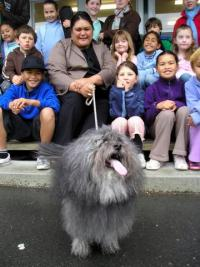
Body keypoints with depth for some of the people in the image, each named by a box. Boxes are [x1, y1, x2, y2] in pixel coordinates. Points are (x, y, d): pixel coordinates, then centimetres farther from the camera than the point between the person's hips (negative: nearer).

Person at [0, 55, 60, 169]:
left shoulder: (47, 88, -8)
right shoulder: (16, 88, 3)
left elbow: (55, 105, -28)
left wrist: (31, 102, -42)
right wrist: (12, 104, -41)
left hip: (39, 128, -3)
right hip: (19, 128, 3)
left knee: (48, 111, -33)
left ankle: (44, 155, -15)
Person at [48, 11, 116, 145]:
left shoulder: (102, 47, 22)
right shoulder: (62, 45, 13)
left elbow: (111, 70, 5)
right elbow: (55, 73, -3)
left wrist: (89, 80, -16)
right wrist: (78, 87, -23)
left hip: (98, 95, 2)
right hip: (71, 94, -2)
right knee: (75, 99, -37)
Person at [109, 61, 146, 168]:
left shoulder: (139, 91, -2)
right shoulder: (114, 90, -1)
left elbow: (137, 112, -20)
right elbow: (114, 113, -17)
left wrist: (128, 92, -19)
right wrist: (119, 90, -19)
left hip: (135, 128, 0)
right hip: (118, 127, 1)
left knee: (135, 119, -30)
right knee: (121, 120, -30)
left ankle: (138, 152, -17)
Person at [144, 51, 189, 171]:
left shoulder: (182, 85, 0)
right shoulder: (152, 88, -4)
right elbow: (146, 117, -9)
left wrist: (176, 104, -23)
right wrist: (158, 106, -28)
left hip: (180, 128, 2)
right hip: (159, 128, -1)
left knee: (184, 110, -27)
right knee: (167, 113, -31)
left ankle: (179, 155, -22)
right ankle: (158, 157, -24)